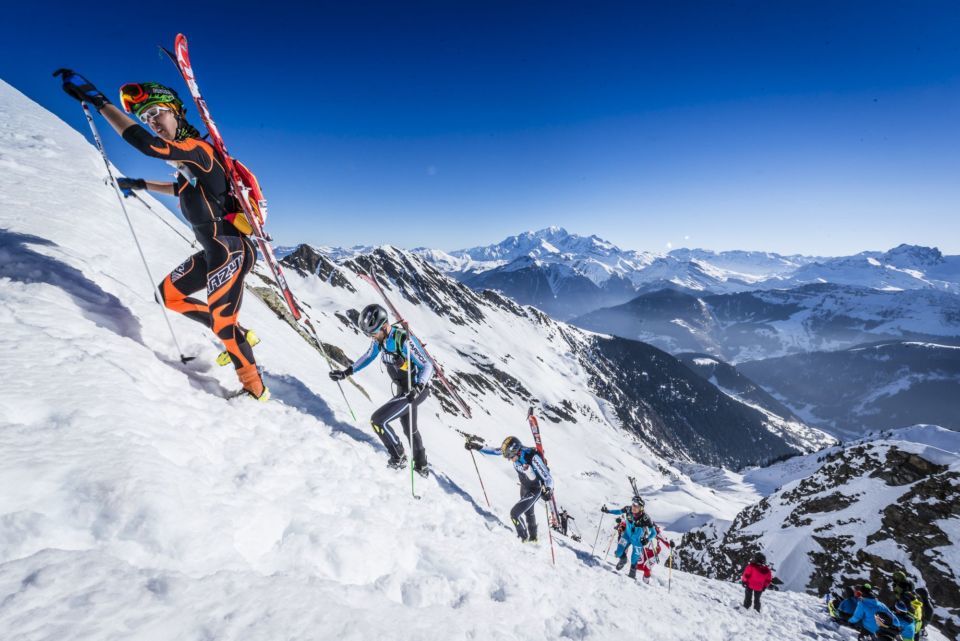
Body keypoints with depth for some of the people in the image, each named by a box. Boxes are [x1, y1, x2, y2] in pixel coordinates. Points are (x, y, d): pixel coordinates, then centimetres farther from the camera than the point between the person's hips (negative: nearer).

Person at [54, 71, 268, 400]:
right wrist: (142, 185, 40)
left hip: (231, 249, -9)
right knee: (168, 294, 16)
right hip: (214, 250, 10)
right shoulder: (185, 160, 16)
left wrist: (96, 99, -24)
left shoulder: (196, 147, -11)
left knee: (222, 321, -6)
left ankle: (255, 389, 9)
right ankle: (235, 336, 19)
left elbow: (146, 144, -29)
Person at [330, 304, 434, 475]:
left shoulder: (404, 340, -29)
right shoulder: (379, 338, -6)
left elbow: (428, 366, -27)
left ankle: (398, 459, 7)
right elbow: (368, 356, 14)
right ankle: (421, 467, 44)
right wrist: (347, 372, 9)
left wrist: (418, 387, -42)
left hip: (417, 391, -9)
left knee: (378, 420, -13)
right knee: (409, 429, 24)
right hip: (403, 389, 9)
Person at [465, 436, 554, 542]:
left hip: (535, 490, -7)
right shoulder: (515, 452, -23)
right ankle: (533, 537, 52)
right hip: (524, 487, 7)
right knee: (528, 512, 27)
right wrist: (477, 447, -15)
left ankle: (524, 538, 13)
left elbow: (547, 477, -33)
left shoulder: (533, 458, -39)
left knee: (514, 513, -12)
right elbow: (494, 451, -11)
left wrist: (548, 489, -51)